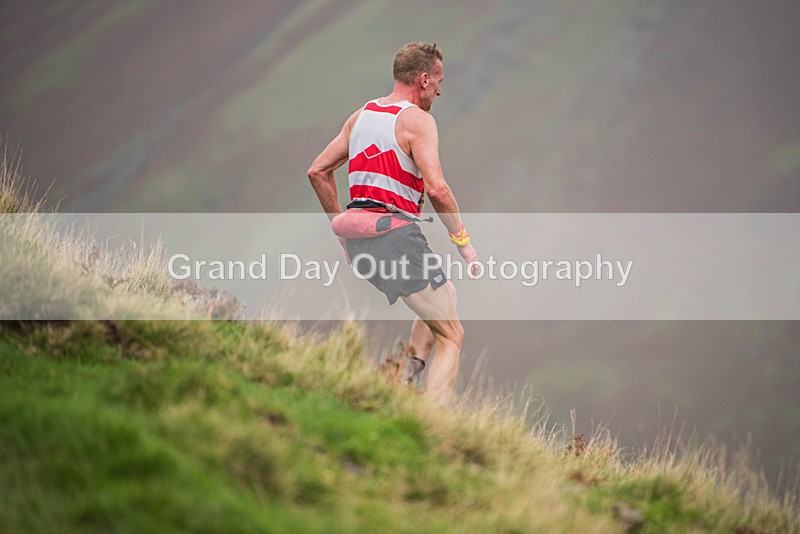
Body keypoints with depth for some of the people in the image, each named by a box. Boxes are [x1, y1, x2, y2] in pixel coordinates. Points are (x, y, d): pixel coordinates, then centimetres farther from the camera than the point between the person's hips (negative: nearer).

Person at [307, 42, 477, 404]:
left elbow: (318, 171, 18)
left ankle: (409, 373, 14)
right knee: (450, 335, 1)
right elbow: (436, 188, -19)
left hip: (357, 238, 8)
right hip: (396, 236, -8)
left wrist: (340, 225, 24)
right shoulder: (417, 120, -8)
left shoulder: (361, 115, 15)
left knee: (445, 294, 31)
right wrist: (462, 240, -9)